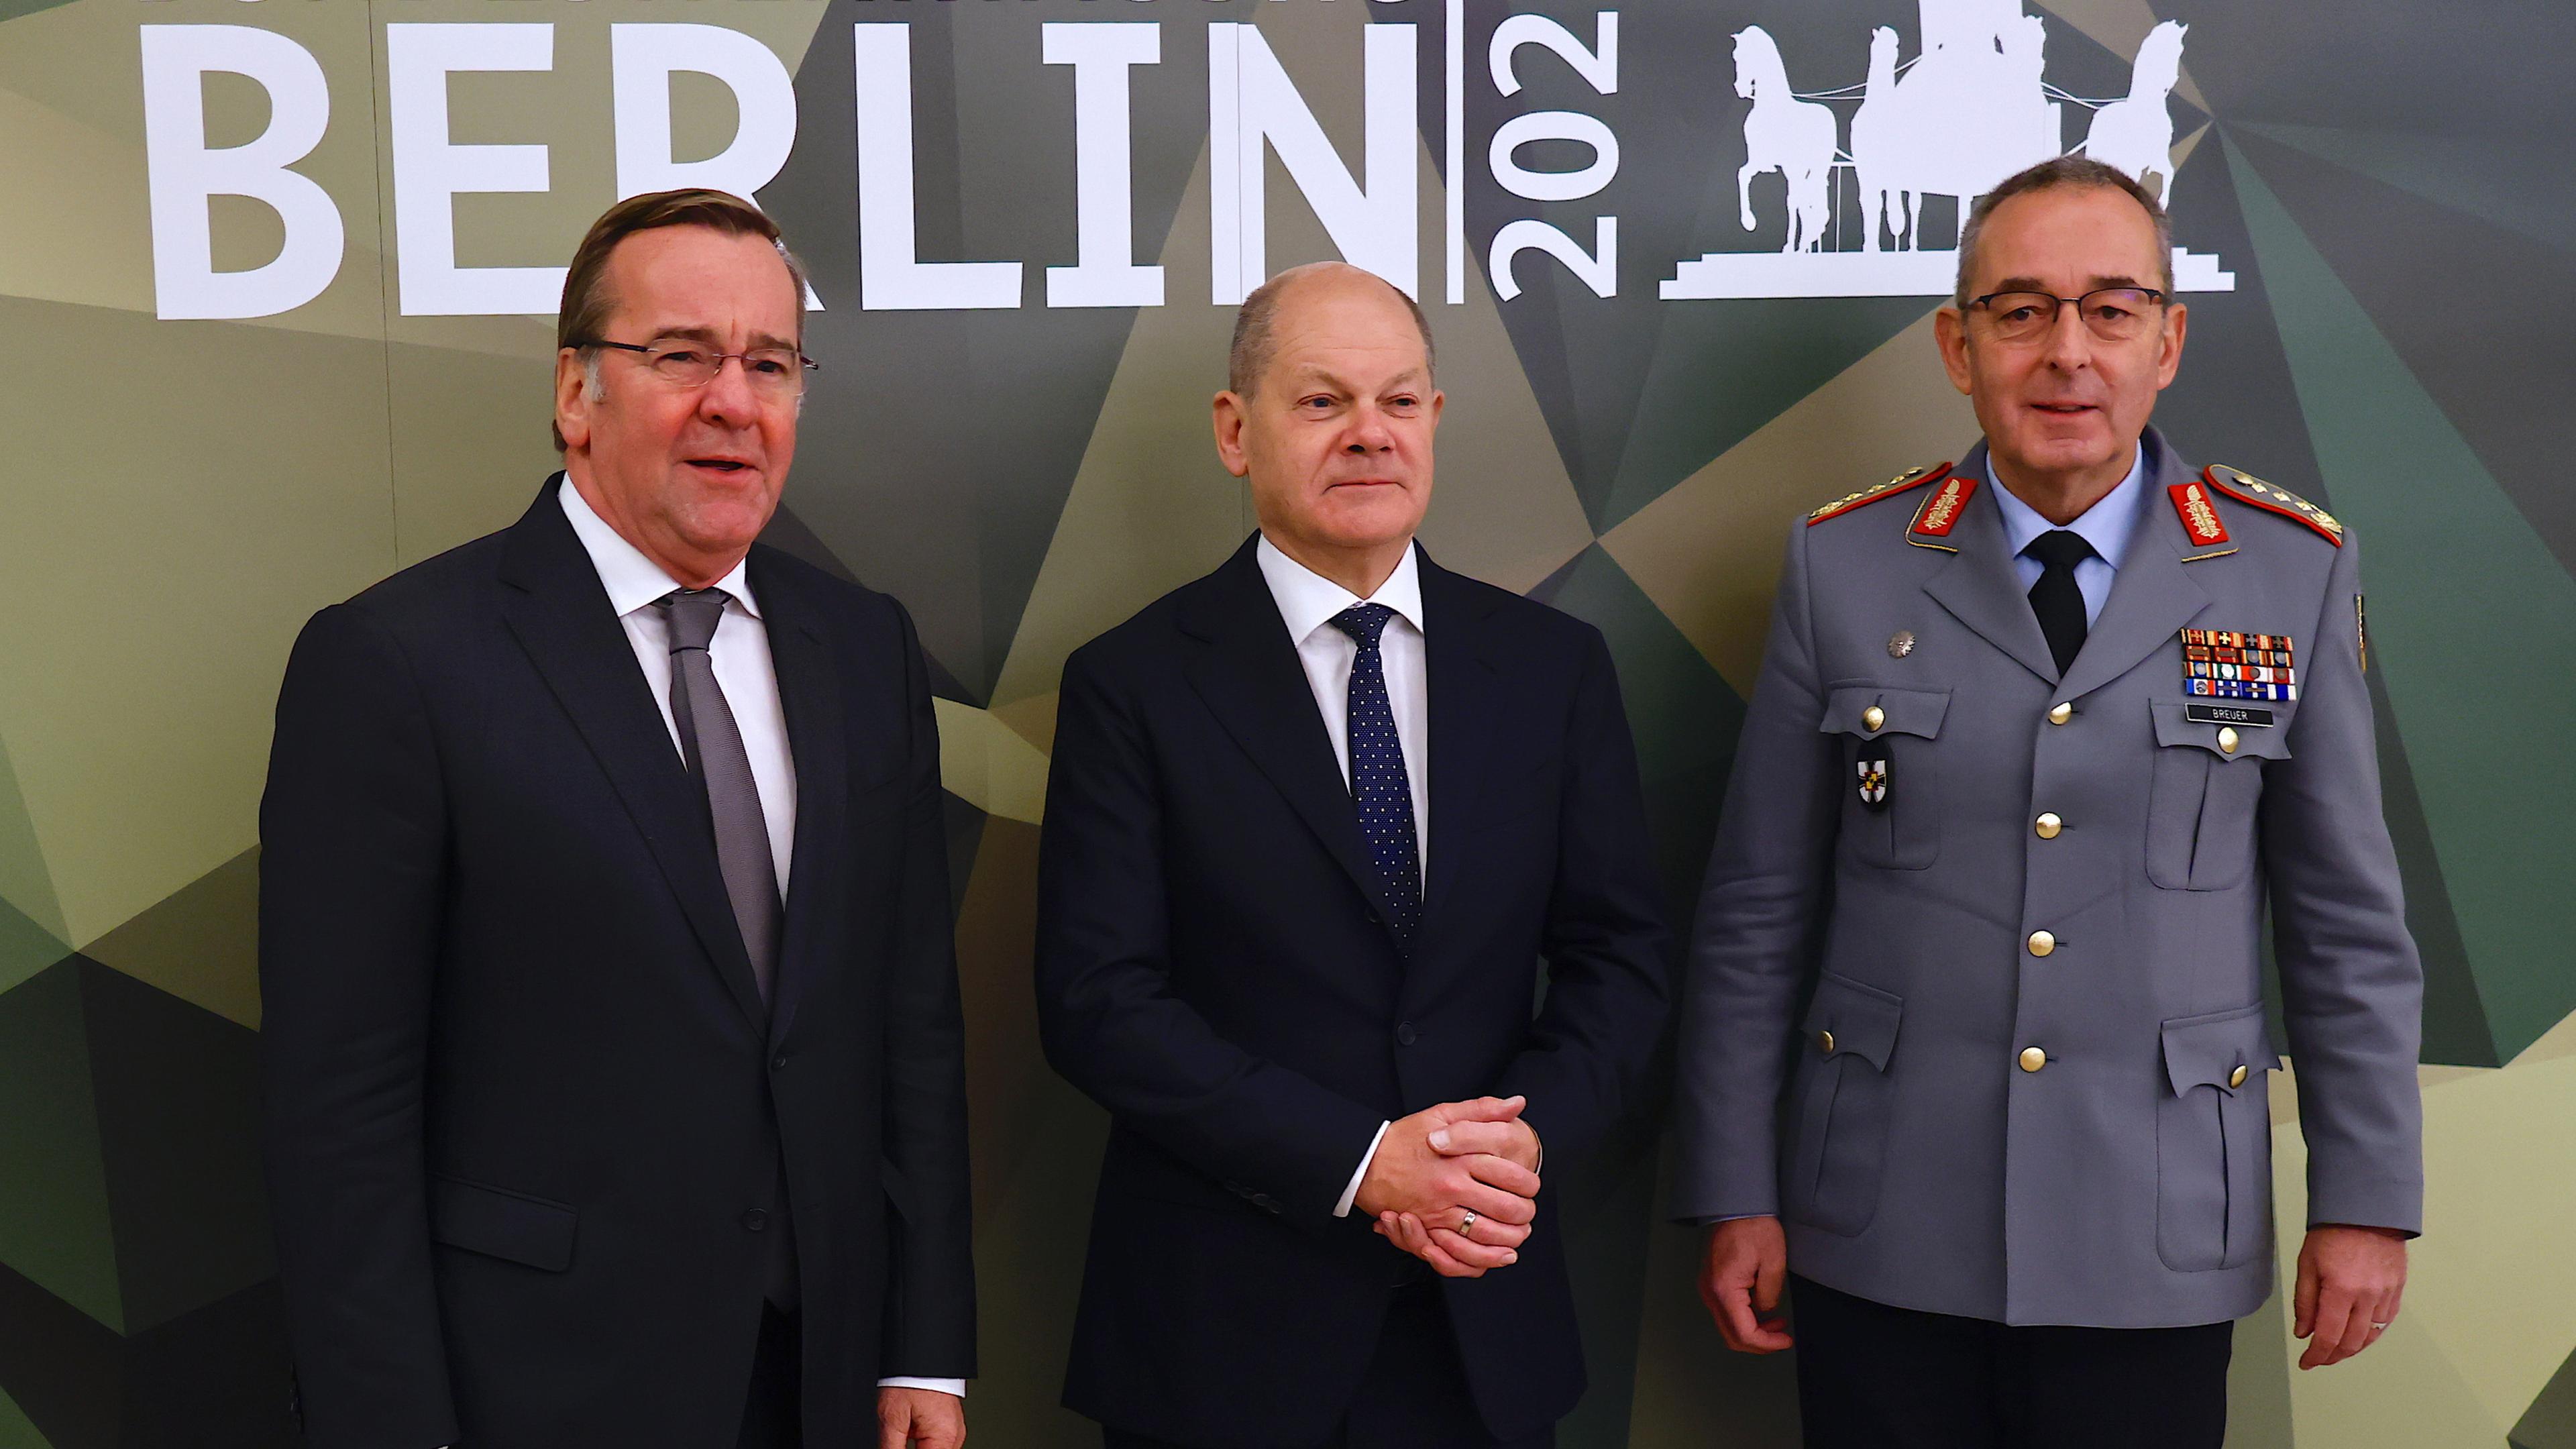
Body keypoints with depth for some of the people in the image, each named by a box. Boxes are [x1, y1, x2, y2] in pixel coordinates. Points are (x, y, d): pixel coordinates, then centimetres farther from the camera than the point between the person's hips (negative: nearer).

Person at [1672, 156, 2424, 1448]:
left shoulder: (2295, 572, -1)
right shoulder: (1843, 567, -2)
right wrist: (1735, 1197, 0)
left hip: (2155, 1252, 0)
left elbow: (2345, 920, 3)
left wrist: (2366, 1199, 2)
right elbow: (1756, 914, 0)